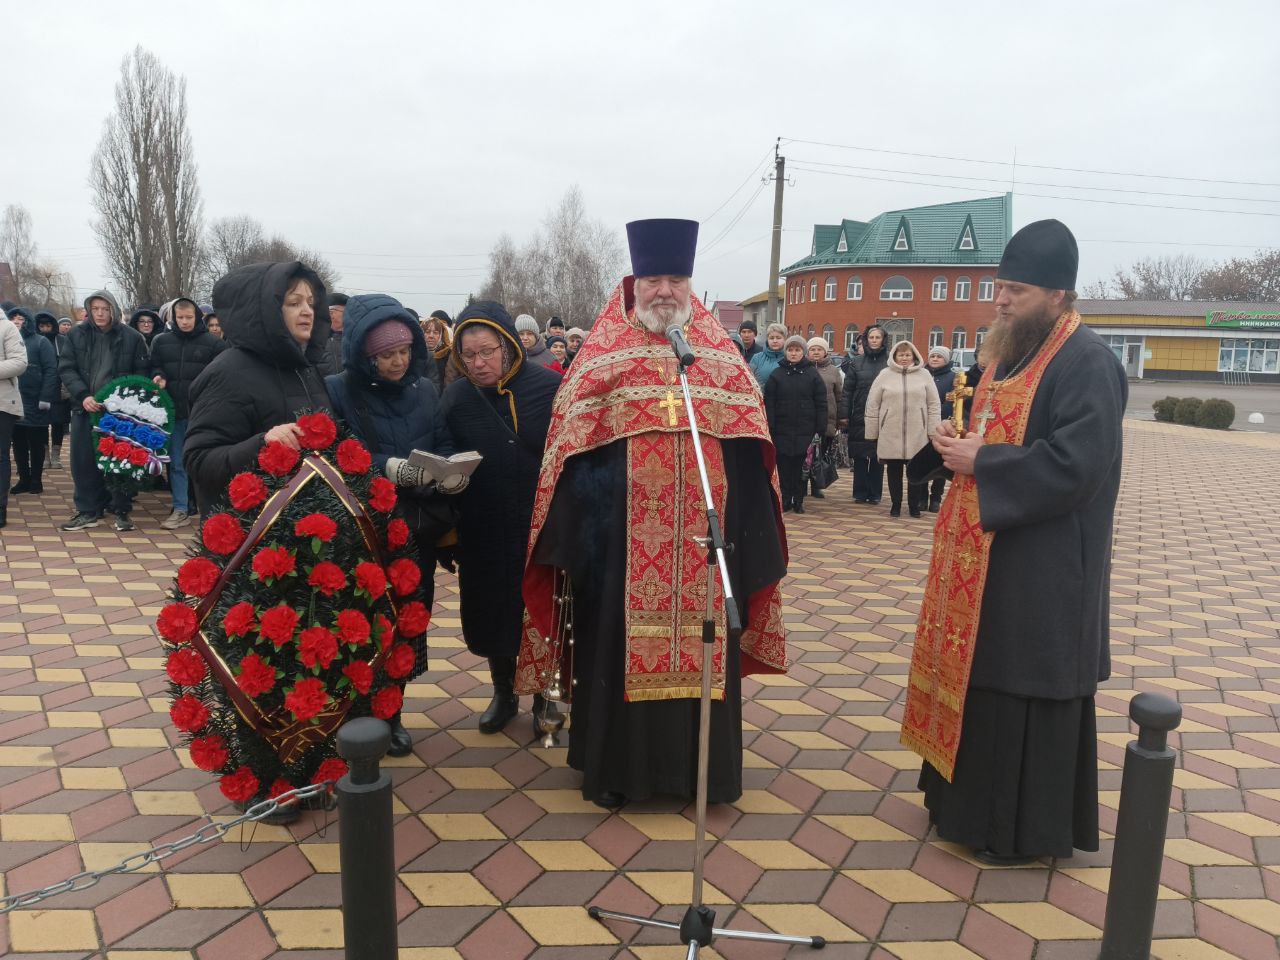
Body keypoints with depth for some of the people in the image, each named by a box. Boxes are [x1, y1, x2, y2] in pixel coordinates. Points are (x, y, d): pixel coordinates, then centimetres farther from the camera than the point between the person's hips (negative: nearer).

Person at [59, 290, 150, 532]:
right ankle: (88, 511, 17)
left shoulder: (132, 337, -1)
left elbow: (141, 373, 2)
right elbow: (65, 368, 3)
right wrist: (83, 396, -12)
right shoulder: (77, 334, 5)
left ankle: (122, 511, 13)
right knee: (83, 460, 5)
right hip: (85, 408, 2)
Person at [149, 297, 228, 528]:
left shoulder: (213, 343, -1)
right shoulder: (161, 341, 9)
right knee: (177, 463, 5)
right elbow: (154, 366, 18)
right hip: (174, 411, 3)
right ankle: (180, 509, 10)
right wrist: (159, 377, -5)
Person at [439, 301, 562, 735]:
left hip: (542, 532, -2)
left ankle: (544, 694, 34)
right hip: (483, 534, 2)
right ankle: (503, 692, 36)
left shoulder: (550, 388, -10)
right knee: (492, 616, 14)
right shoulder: (456, 397, -2)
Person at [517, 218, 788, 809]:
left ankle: (700, 763, 27)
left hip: (703, 540, 2)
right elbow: (572, 449, -2)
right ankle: (616, 764, 23)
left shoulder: (724, 359, 9)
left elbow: (749, 447, 7)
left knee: (701, 644, 10)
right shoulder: (601, 356, 2)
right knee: (620, 645, 6)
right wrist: (571, 532, -7)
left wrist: (750, 534, 3)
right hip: (622, 540, -2)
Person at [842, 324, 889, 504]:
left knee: (878, 457, 5)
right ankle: (860, 492, 12)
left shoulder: (890, 362, 2)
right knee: (859, 456, 4)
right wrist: (845, 414, -4)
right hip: (859, 417, 1)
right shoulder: (856, 362, 4)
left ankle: (874, 493, 14)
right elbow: (848, 390, 2)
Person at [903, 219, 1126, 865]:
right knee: (980, 676, 17)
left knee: (1024, 687, 2)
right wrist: (960, 445, -1)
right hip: (987, 555, 9)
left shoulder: (1086, 362, -16)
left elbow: (1077, 465, -25)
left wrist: (980, 463, -19)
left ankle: (1027, 827, 19)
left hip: (1042, 568, -9)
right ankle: (972, 794, 34)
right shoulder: (1012, 350, 12)